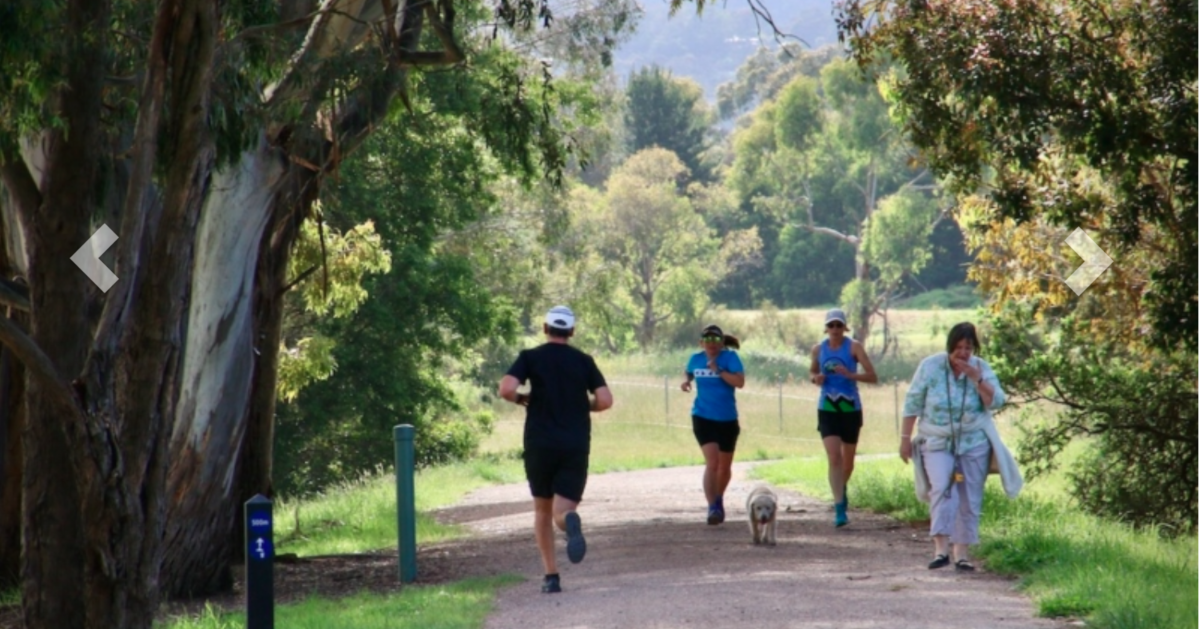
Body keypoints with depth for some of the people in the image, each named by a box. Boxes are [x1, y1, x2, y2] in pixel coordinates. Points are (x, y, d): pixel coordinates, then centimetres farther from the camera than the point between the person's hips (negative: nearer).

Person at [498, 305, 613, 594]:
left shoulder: (530, 357, 2)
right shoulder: (583, 361, 6)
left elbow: (506, 389, -14)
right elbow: (605, 400, -3)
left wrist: (524, 400, 7)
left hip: (540, 445, 0)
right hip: (576, 446, 0)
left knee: (542, 510, 16)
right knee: (562, 511, -2)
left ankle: (551, 576, 9)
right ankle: (570, 520, -40)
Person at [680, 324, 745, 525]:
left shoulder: (730, 357, -8)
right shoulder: (696, 359, 2)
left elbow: (740, 382, -20)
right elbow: (688, 373, 24)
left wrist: (718, 370, -26)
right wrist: (686, 381, 2)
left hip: (727, 420, 0)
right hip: (703, 418, 0)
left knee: (724, 466, 15)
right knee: (712, 462, -18)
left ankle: (719, 499, 41)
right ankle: (712, 507, -21)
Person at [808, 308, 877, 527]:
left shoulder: (854, 347, -7)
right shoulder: (818, 349, 3)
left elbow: (873, 376, -12)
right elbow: (811, 372, 21)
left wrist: (850, 374, -28)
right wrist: (816, 378, -3)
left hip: (851, 409, 0)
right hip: (827, 410, 0)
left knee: (848, 459, 14)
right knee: (834, 457, -15)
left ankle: (843, 489, 46)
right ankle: (839, 508, -17)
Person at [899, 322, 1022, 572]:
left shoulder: (981, 368, -1)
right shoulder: (930, 367, -5)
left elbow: (996, 401, -10)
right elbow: (913, 404, 0)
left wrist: (977, 379, -22)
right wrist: (905, 438, -1)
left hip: (973, 443, 2)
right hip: (937, 443, -2)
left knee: (970, 500, 3)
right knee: (942, 489, -21)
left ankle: (961, 553, 12)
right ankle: (941, 549, -28)